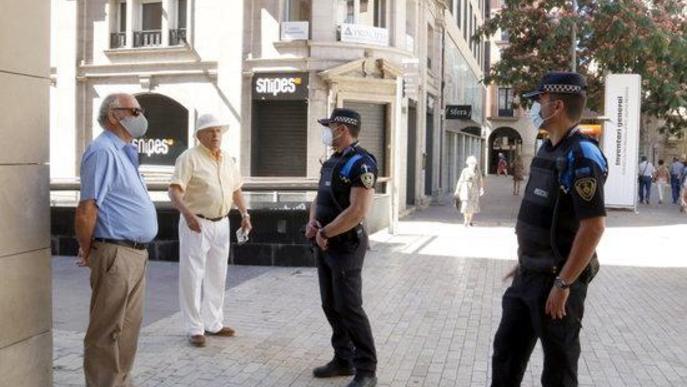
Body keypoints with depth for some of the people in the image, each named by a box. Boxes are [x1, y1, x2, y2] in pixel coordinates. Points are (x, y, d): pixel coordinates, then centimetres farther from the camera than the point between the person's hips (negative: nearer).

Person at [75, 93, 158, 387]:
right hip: (115, 253, -9)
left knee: (129, 326, 17)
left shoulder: (124, 152, 16)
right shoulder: (103, 151, -15)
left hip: (135, 253, 10)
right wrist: (87, 251, -8)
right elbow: (86, 209, -20)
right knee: (107, 331, 0)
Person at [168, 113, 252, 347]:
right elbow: (175, 190, -19)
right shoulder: (190, 157, -10)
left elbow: (236, 189, 21)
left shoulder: (228, 160, 11)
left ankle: (213, 323, 27)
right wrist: (187, 213, -35)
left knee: (217, 276, 14)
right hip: (196, 224, -7)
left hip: (221, 224, 7)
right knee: (192, 277, -1)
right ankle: (194, 328, 9)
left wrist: (244, 214, 8)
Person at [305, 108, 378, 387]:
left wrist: (324, 233, -16)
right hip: (325, 244, 9)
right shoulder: (331, 162, 13)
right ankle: (343, 360, 26)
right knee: (331, 306, 14)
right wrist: (312, 222, 1)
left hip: (345, 245, -9)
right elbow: (319, 198, 22)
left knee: (349, 308, -6)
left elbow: (358, 211, -24)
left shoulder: (360, 163, -16)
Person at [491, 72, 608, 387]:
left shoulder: (581, 156, -18)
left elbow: (594, 226, -24)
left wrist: (563, 284, -23)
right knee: (506, 352, 16)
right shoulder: (547, 150, 10)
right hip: (529, 276, 9)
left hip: (556, 281, -9)